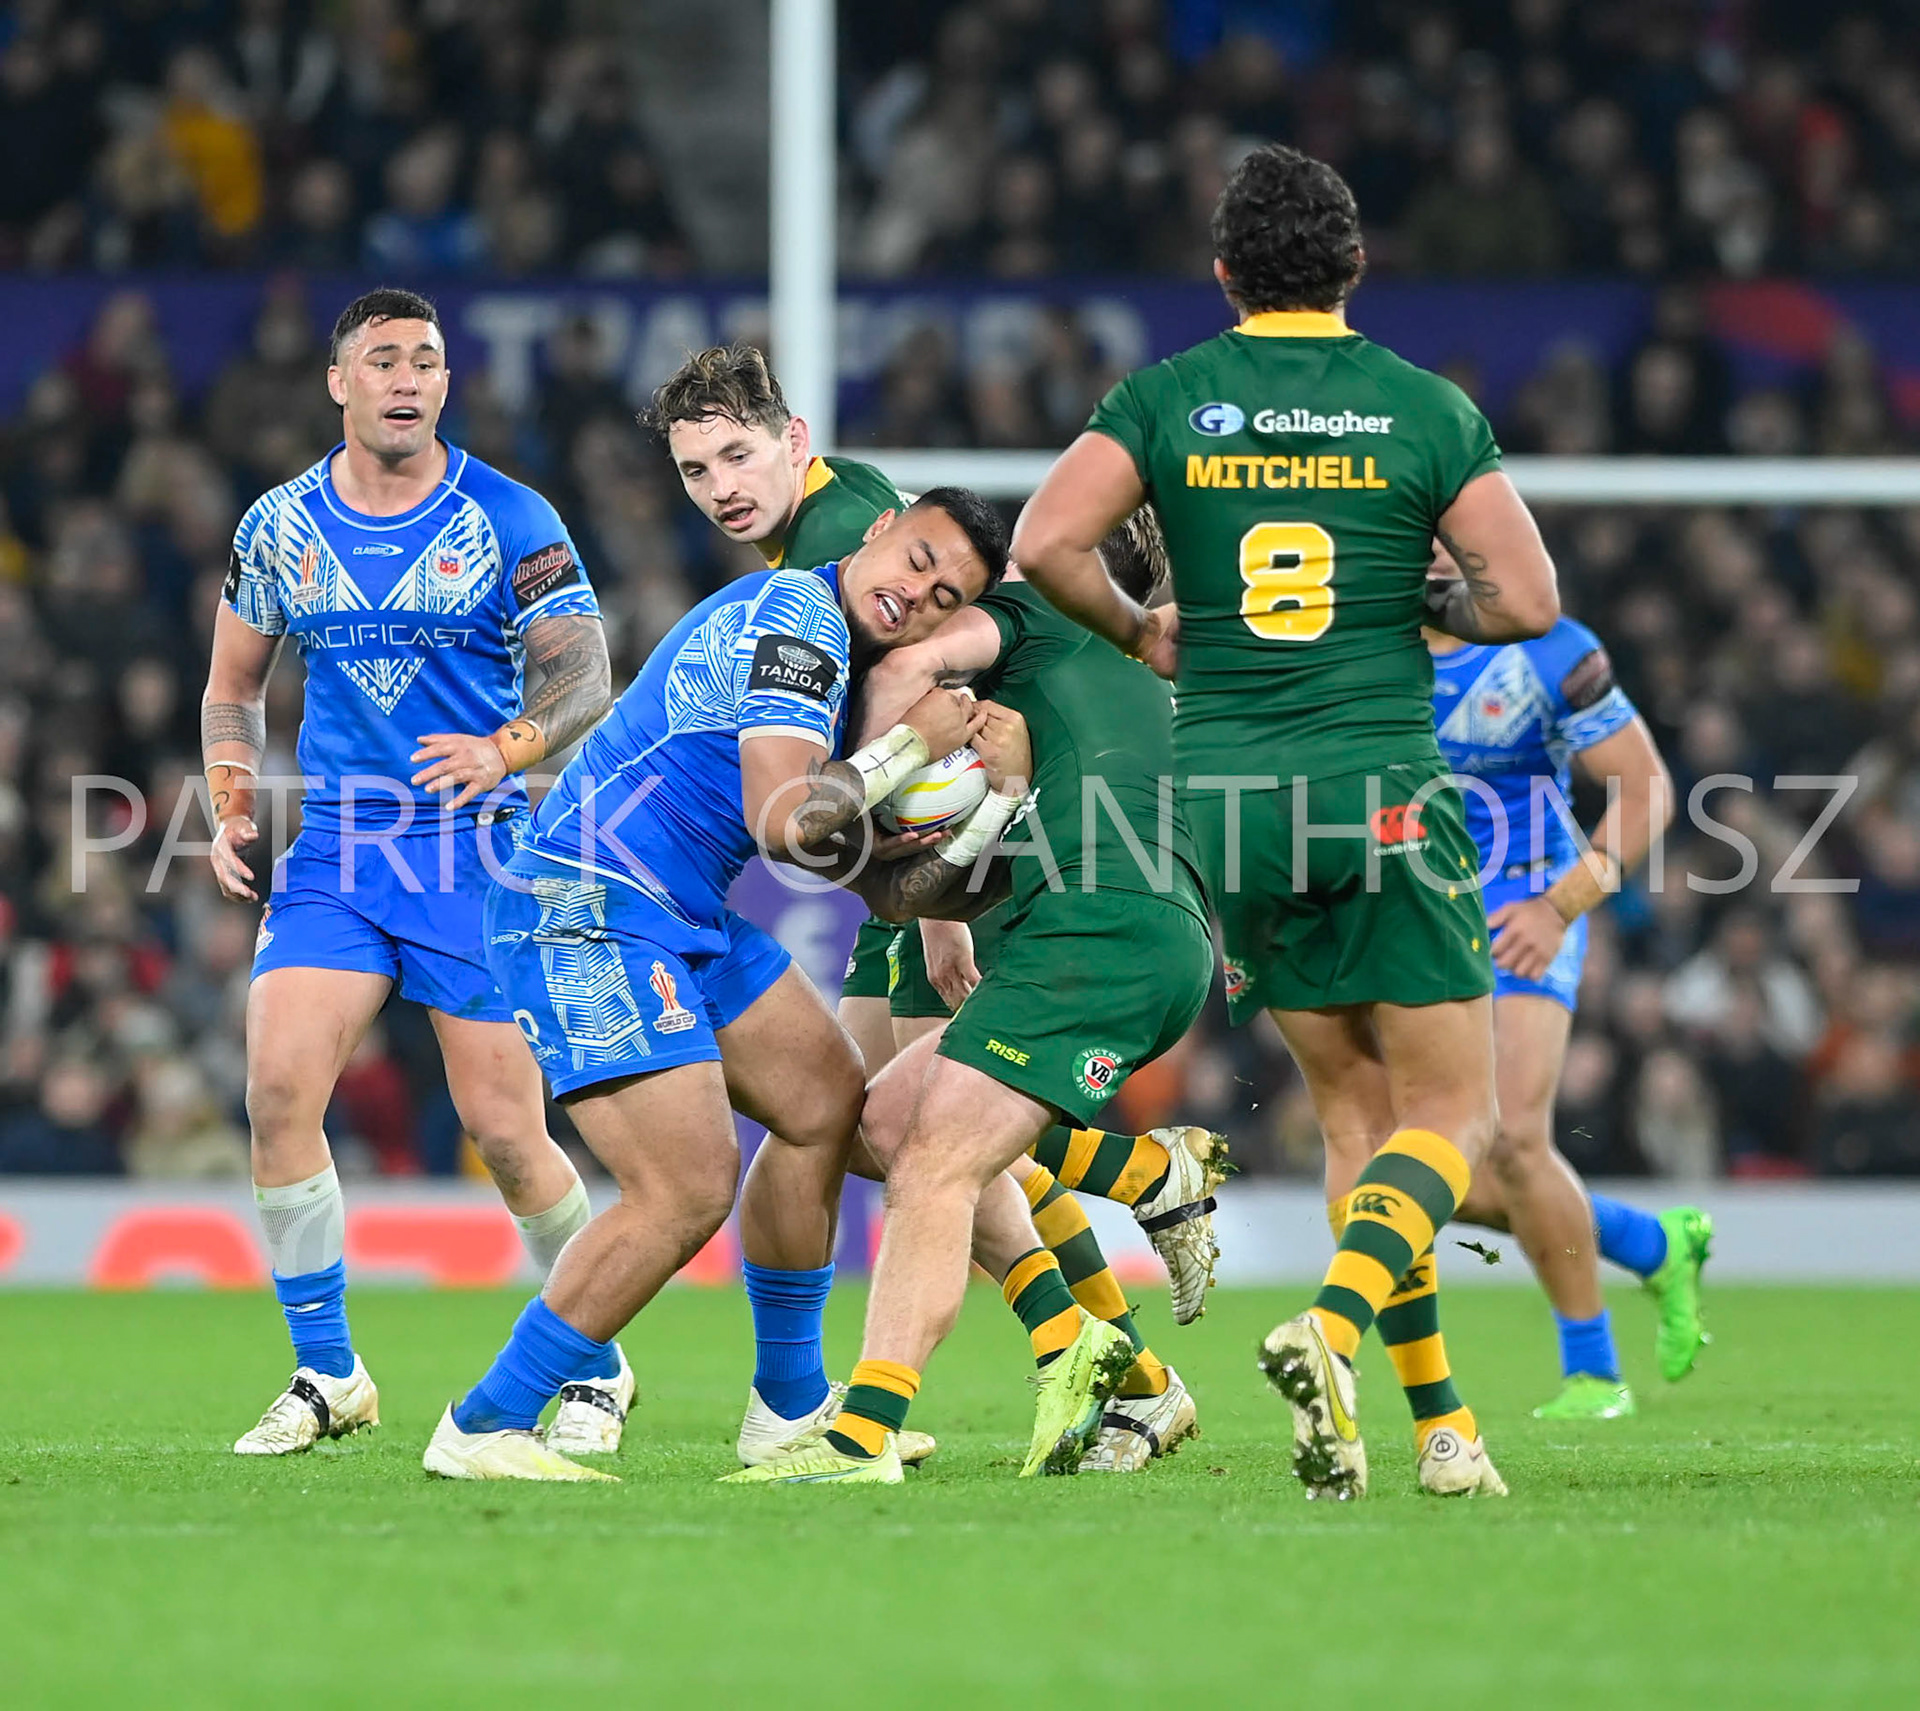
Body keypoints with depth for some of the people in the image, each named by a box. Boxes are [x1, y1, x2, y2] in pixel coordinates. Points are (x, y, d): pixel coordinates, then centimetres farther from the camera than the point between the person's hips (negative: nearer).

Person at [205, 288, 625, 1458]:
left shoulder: (512, 523, -4)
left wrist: (504, 750, -25)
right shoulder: (280, 526, 6)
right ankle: (328, 1376, -1)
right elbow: (236, 682, 19)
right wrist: (234, 809, 5)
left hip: (482, 849, -3)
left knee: (505, 1129, -5)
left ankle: (597, 1368, 17)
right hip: (335, 848, 3)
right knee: (278, 1088, -14)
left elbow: (586, 682, -6)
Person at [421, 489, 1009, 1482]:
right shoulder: (797, 618, -15)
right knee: (688, 1186, -18)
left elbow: (838, 847, 24)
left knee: (828, 1102, 18)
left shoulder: (832, 647, 18)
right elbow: (783, 822, -24)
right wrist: (912, 744, -13)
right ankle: (481, 1430, -10)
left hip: (682, 918, 11)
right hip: (584, 915, -11)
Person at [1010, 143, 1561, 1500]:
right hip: (1382, 794, -3)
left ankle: (1441, 1424, 8)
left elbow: (1045, 542, -9)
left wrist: (1140, 632, 9)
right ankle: (1332, 1328, -24)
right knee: (1452, 1112, 3)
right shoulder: (1428, 407, -1)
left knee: (1357, 1113, 12)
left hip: (1230, 802, 3)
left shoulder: (1169, 399, 3)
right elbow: (1525, 600, -4)